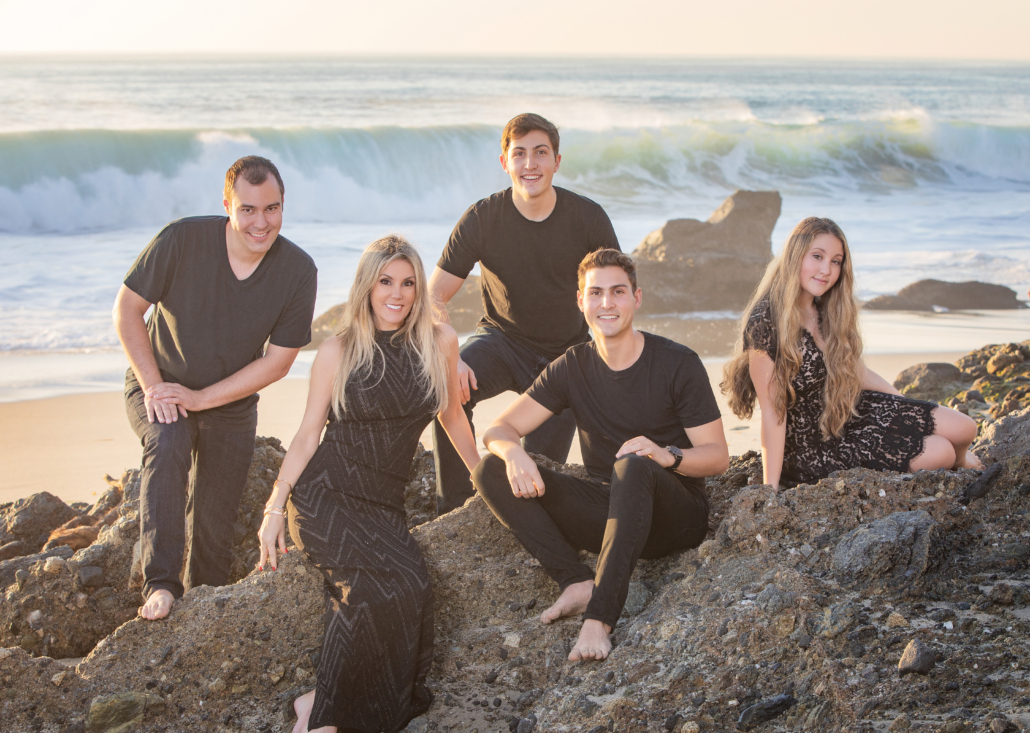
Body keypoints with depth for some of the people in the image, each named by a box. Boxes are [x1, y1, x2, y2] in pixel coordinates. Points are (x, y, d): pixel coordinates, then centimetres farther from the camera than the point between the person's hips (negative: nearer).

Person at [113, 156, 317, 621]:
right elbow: (127, 309, -13)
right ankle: (160, 584, -33)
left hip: (230, 404, 2)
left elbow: (277, 361, -13)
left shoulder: (298, 271, -18)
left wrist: (200, 398, -18)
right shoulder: (182, 241, -23)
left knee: (214, 527, 6)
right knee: (168, 442, -34)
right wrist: (154, 386, -19)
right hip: (156, 386, -2)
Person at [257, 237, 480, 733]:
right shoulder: (338, 352, 0)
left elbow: (451, 414, 21)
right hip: (324, 494, -4)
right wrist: (275, 509, 0)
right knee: (397, 585, -30)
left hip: (384, 501, 4)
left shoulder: (439, 342, 6)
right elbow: (307, 435, 4)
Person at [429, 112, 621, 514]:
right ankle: (453, 510, -18)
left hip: (566, 351, 0)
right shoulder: (482, 218, -15)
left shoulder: (587, 218, -13)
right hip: (502, 339, 0)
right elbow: (434, 296, -13)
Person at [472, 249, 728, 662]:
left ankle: (599, 615, -46)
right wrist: (513, 452, -26)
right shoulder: (572, 368, 5)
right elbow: (500, 429, 0)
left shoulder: (677, 365, -6)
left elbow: (717, 456, -6)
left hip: (674, 515, -4)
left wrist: (667, 455, -27)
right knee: (492, 471, -15)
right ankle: (577, 582, -27)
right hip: (607, 511, 4)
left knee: (633, 467, -40)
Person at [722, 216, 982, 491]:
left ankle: (960, 461, 36)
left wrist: (909, 407, 22)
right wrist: (771, 489, -23)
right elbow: (773, 413, -24)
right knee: (940, 453, -12)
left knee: (964, 429, 1)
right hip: (813, 445, -7)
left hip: (853, 411, 7)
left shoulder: (829, 313, -1)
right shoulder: (765, 323, -25)